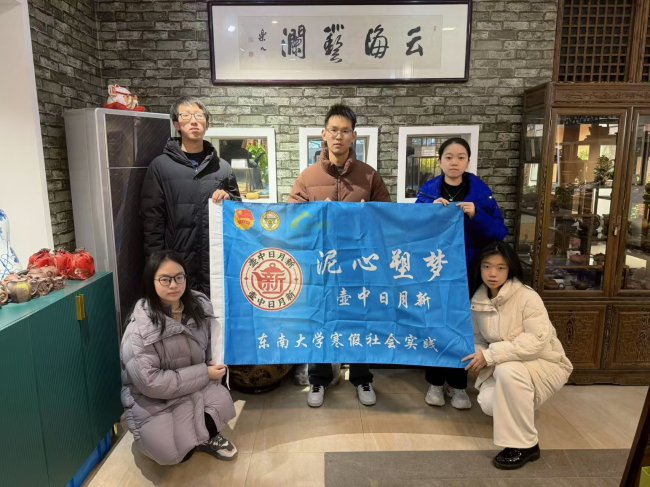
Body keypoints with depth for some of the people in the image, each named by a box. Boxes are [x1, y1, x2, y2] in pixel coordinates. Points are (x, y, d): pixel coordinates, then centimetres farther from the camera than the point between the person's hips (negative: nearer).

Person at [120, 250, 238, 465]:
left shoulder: (200, 305, -7)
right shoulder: (140, 328, -22)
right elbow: (150, 382, -25)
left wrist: (214, 366, -10)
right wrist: (204, 374, -22)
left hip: (198, 388, 4)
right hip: (153, 400, -3)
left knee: (222, 402, -26)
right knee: (170, 453, -24)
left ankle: (206, 435, 7)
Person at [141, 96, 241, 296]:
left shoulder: (222, 167, 10)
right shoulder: (160, 165, 2)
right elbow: (152, 219, 0)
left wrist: (228, 199, -5)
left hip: (217, 263, 2)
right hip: (177, 264, -2)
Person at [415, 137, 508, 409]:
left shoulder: (481, 191, 0)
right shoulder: (428, 191, 1)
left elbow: (499, 233, -5)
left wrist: (476, 216, -21)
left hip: (467, 273, 0)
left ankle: (457, 384, 25)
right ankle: (435, 382, 23)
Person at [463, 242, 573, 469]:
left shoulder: (527, 296, -23)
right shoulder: (478, 301, -6)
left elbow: (538, 340, -30)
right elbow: (478, 339, 3)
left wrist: (491, 355, -32)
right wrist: (481, 358, -20)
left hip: (545, 364, -5)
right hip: (506, 366, 5)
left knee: (508, 370, -35)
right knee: (489, 403, -22)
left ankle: (525, 445, -17)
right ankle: (521, 407, 18)